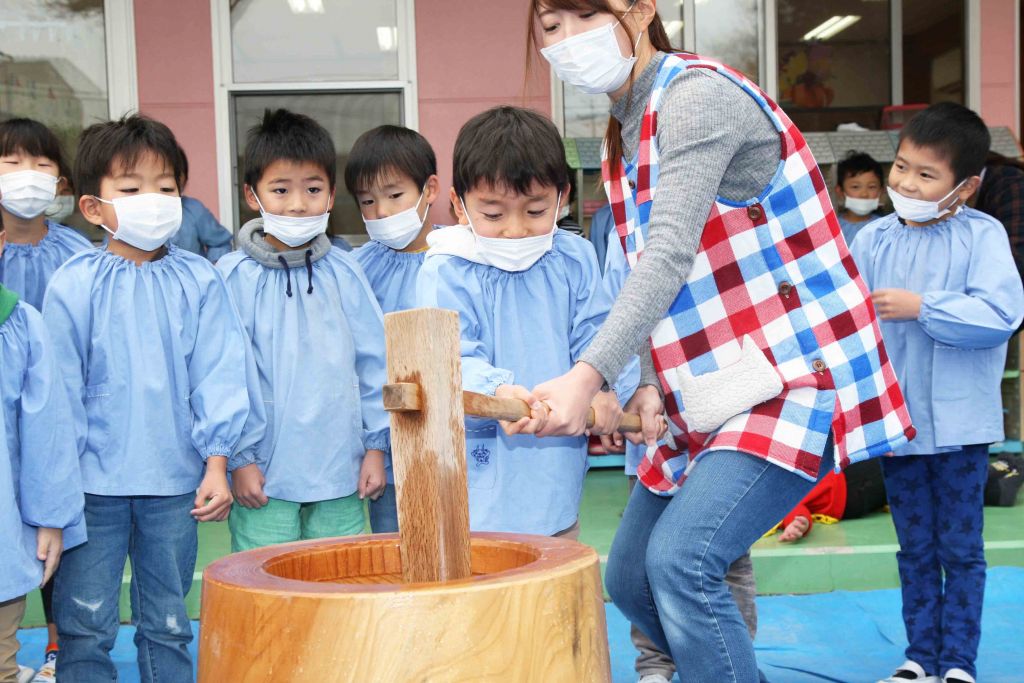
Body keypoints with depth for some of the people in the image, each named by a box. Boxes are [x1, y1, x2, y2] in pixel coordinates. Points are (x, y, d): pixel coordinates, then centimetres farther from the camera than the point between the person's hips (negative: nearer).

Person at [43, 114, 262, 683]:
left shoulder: (198, 282, -1)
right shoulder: (73, 286, -4)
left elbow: (219, 374, 0)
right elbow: (60, 387, -2)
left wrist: (217, 463, -3)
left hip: (174, 478, 1)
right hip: (93, 480, -1)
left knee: (167, 622, 14)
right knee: (83, 624, 5)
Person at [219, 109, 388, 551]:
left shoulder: (343, 273, 3)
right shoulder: (235, 277, -5)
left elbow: (373, 361, 9)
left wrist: (375, 446, 7)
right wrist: (238, 459, -5)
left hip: (340, 470, 3)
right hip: (264, 474, -2)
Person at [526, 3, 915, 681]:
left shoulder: (699, 94, -15)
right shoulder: (625, 135, 12)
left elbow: (671, 253, -26)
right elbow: (652, 269, 9)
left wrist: (589, 375, -35)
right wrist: (653, 385, -7)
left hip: (797, 375, -9)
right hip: (716, 395, 9)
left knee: (681, 557, -23)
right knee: (630, 578, 11)